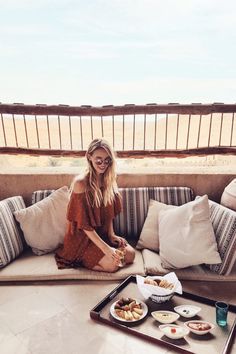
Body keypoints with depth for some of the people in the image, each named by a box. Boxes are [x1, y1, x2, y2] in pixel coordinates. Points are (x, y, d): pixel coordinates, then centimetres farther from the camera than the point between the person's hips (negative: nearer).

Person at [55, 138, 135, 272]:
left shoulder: (109, 180, -1)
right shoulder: (81, 183, -22)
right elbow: (83, 223, -22)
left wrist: (111, 235, -6)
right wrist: (105, 248, -26)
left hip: (103, 234, 6)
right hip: (83, 238, -6)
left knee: (130, 255, -10)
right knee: (113, 264, -22)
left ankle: (93, 258, 6)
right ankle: (83, 260, 3)